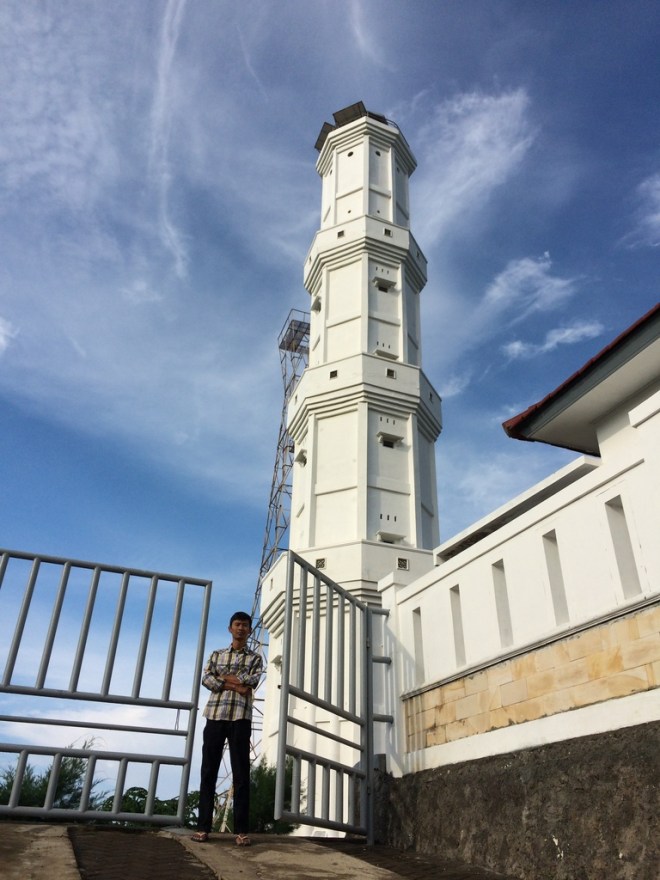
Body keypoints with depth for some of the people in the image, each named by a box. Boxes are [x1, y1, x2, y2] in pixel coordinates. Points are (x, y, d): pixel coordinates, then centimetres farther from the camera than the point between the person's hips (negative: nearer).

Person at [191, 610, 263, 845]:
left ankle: (241, 830, 0)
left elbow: (252, 681, -6)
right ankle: (203, 827, 6)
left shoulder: (255, 658, 12)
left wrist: (223, 677, 0)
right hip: (215, 715, 2)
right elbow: (206, 679, 0)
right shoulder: (216, 655, 17)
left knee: (241, 774, -2)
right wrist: (236, 686, -10)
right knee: (208, 771, 1)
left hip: (240, 718, -2)